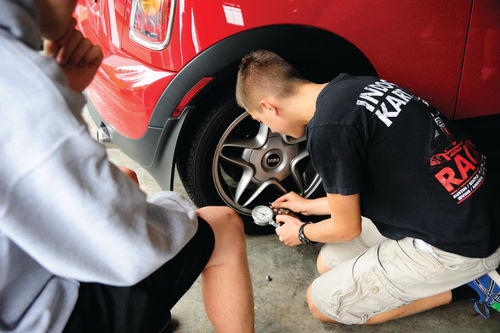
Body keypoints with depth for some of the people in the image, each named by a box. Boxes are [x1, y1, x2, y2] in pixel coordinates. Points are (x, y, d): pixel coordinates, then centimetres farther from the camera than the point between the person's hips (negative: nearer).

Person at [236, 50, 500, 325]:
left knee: (321, 302, 3)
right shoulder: (351, 85, 5)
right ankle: (466, 273, 13)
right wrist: (309, 206, 27)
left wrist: (302, 233, 13)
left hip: (456, 247, -9)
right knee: (328, 264, 16)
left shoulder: (327, 129, -24)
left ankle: (460, 285, 4)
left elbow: (346, 228, -10)